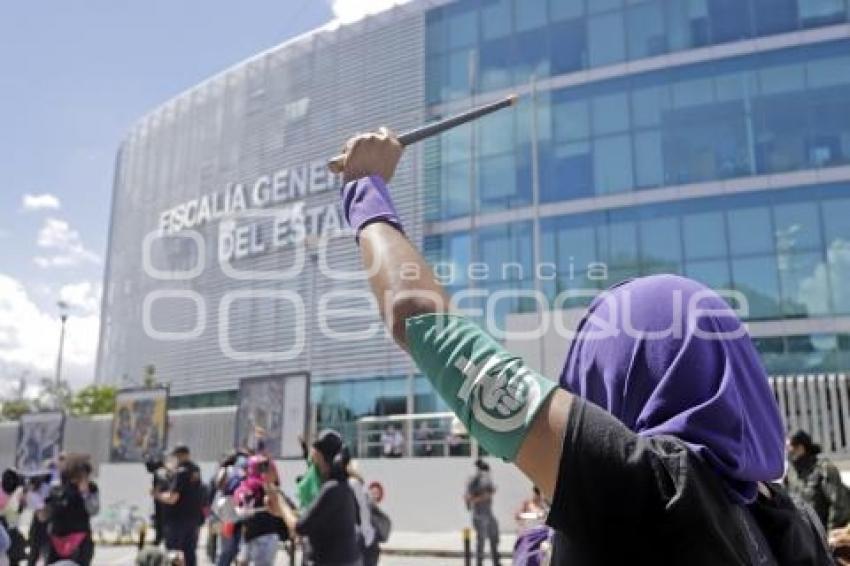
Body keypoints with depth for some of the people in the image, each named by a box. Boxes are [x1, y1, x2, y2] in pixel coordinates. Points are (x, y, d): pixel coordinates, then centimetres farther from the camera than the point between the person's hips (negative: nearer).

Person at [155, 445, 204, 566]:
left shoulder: (179, 472, -16)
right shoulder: (197, 471, 7)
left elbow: (172, 498, -21)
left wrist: (158, 495, -3)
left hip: (178, 519, -7)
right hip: (194, 518, 7)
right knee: (190, 551, 12)